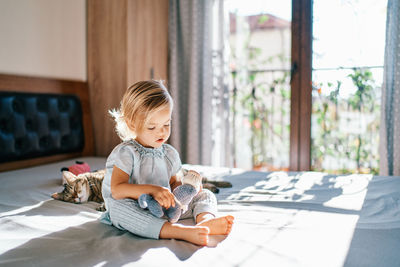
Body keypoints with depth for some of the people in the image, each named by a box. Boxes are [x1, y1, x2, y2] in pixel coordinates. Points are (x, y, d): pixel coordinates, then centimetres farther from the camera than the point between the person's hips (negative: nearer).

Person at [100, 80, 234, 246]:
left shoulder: (169, 153, 9)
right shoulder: (125, 152, -11)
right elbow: (117, 190, -21)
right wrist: (152, 190, -31)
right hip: (137, 211, -6)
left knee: (204, 195, -3)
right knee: (119, 206, -38)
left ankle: (205, 220, -41)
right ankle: (182, 231, -53)